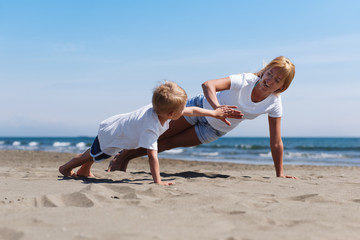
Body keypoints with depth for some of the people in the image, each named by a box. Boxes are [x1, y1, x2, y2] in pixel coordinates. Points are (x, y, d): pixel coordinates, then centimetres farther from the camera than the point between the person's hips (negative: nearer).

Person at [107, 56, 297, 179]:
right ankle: (122, 156, 32)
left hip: (215, 130, 3)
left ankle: (126, 158, 31)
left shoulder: (274, 104, -21)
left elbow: (276, 142, -15)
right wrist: (216, 107, -59)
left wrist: (280, 173, -17)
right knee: (159, 135, 7)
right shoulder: (246, 81, -32)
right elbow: (208, 85, -41)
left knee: (167, 144, 9)